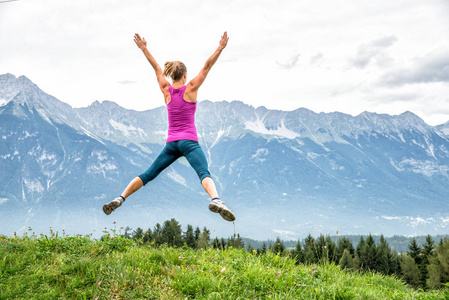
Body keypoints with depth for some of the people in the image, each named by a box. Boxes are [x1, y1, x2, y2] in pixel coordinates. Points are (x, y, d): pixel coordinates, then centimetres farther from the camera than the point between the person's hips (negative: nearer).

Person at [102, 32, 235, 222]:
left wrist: (144, 49, 29)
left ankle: (120, 199, 1)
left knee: (148, 174, 10)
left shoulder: (166, 90, 9)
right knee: (204, 174, -22)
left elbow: (157, 68, 20)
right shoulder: (190, 89, 0)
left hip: (171, 143, 4)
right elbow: (207, 66, 1)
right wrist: (220, 48, 0)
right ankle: (215, 200, -48)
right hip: (189, 142, -4)